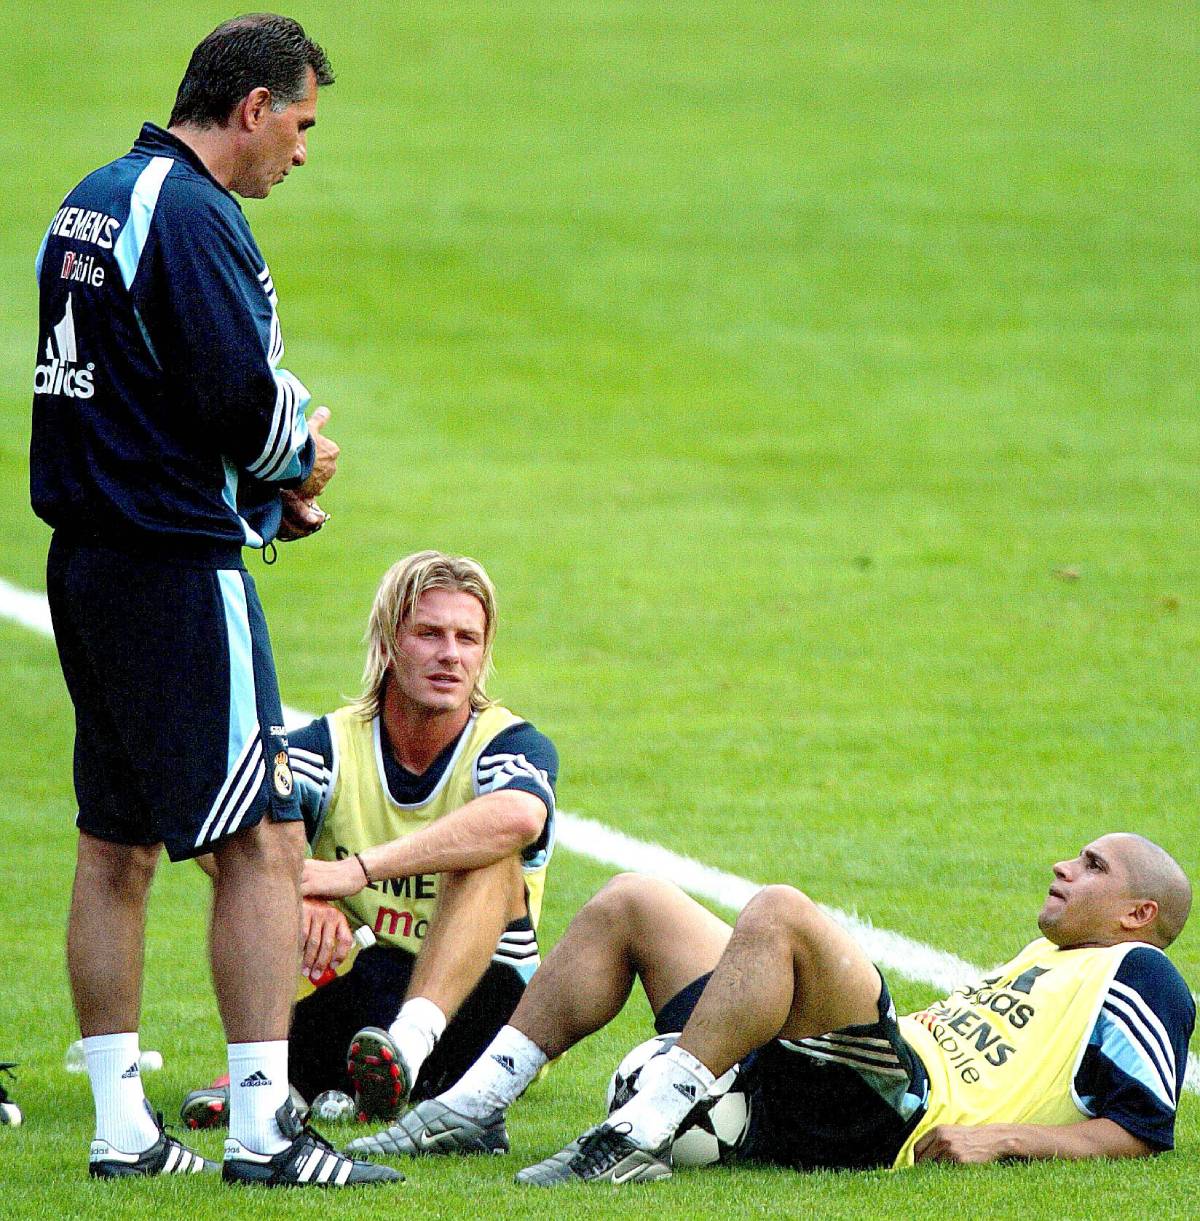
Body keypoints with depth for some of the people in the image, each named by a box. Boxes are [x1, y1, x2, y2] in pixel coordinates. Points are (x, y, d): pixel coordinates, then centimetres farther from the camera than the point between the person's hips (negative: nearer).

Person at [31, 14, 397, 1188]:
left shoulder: (89, 203, 16)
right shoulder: (189, 213, -15)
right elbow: (241, 397, -22)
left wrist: (268, 485, 10)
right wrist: (300, 461, -1)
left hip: (87, 554, 10)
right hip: (177, 563, -10)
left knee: (114, 846, 12)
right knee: (264, 840, -8)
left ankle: (120, 1126, 16)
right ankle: (262, 1129, -11)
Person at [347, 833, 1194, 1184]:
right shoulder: (1043, 963, 35)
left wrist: (999, 1138, -14)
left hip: (877, 1109, -10)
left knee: (780, 912, -34)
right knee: (631, 902, 11)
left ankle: (642, 1137, -37)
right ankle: (474, 1107, 1)